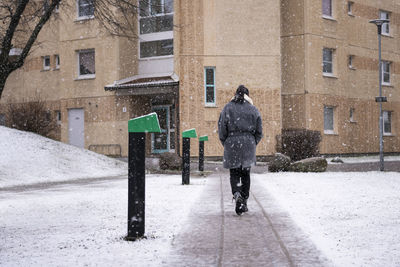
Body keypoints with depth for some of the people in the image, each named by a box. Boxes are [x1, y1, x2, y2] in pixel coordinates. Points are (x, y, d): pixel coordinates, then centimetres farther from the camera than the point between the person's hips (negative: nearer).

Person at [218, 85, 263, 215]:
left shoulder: (227, 108, 1)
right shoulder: (253, 109, 5)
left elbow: (222, 130, -1)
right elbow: (259, 132, 6)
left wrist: (226, 144, 12)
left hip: (232, 143, -1)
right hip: (248, 145, 1)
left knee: (234, 173, 7)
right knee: (245, 173, 11)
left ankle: (237, 193, -21)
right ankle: (244, 203, 11)